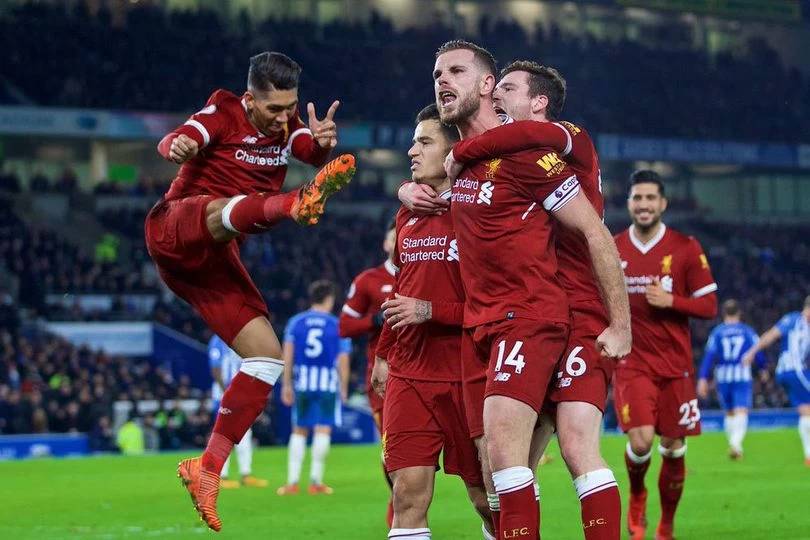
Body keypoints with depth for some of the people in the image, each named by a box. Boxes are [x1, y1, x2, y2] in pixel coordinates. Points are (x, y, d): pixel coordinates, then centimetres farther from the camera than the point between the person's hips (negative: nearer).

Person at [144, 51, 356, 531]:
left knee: (267, 355, -3)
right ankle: (298, 203, -74)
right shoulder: (224, 115, -5)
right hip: (177, 226, -7)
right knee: (233, 207, -38)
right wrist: (178, 146, -49)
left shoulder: (287, 127, 10)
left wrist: (323, 142, -37)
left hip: (213, 259, 7)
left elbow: (313, 152, -12)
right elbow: (175, 141, -24)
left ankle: (208, 468, -1)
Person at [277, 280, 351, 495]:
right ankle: (316, 481, -4)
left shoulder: (295, 322, 7)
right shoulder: (338, 326, 1)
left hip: (302, 383, 3)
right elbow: (343, 360, -2)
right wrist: (344, 388, 7)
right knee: (323, 429, -2)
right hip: (328, 383, -3)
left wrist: (286, 385, 5)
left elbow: (287, 354, 2)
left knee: (299, 431, 11)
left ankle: (292, 481, 7)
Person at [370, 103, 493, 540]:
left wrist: (431, 311, -19)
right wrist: (384, 354, 26)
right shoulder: (408, 216, 14)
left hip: (467, 376, -6)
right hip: (409, 374, 6)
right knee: (408, 492, -4)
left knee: (488, 499, 4)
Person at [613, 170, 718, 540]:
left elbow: (709, 306, -3)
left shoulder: (686, 248, -3)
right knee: (640, 440, -17)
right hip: (632, 365, 0)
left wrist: (670, 301, -18)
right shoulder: (612, 250, 3)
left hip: (675, 366, 0)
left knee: (674, 448, 4)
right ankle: (636, 496, 15)